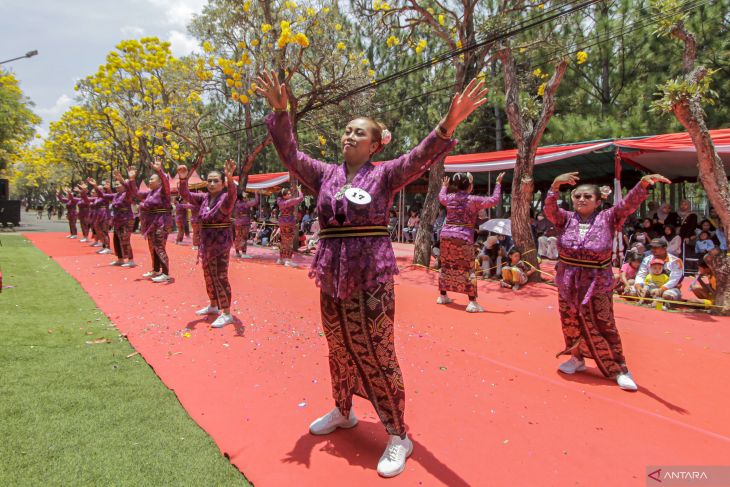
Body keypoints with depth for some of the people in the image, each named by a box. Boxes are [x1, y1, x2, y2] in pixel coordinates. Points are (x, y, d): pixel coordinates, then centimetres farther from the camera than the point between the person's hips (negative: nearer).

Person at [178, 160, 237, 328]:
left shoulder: (226, 197, -13)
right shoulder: (204, 198, 5)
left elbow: (232, 194, -35)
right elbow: (186, 195, -3)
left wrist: (230, 178, -57)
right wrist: (183, 179, -23)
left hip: (221, 243, -7)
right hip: (206, 243, 7)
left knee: (220, 278, -7)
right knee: (209, 276, 18)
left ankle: (227, 314, 0)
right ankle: (213, 306, 36)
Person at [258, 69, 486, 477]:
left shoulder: (385, 175, -4)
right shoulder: (325, 174, 8)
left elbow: (421, 157, -18)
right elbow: (291, 154, 3)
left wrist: (449, 124, -35)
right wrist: (280, 110, -10)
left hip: (372, 279, -5)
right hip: (332, 279, 5)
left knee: (378, 356, 0)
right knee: (339, 350, 18)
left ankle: (398, 436, 15)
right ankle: (343, 411, 41)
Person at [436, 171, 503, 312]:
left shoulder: (450, 197, 8)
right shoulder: (473, 200, -7)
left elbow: (441, 197, 32)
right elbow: (495, 200, -2)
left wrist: (444, 186, 50)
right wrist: (498, 183, 10)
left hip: (446, 235, 5)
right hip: (463, 237, -5)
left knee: (445, 266, 16)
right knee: (468, 270, -2)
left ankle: (443, 296, 27)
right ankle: (472, 303, -5)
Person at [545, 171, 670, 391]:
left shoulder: (607, 219, -5)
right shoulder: (566, 219, -1)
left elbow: (628, 204, -17)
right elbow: (550, 208, -17)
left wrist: (644, 183, -34)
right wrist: (556, 184, -32)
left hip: (597, 286, -2)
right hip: (568, 285, 3)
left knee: (603, 327, 2)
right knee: (571, 324, 15)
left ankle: (620, 370, 15)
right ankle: (577, 359, 36)